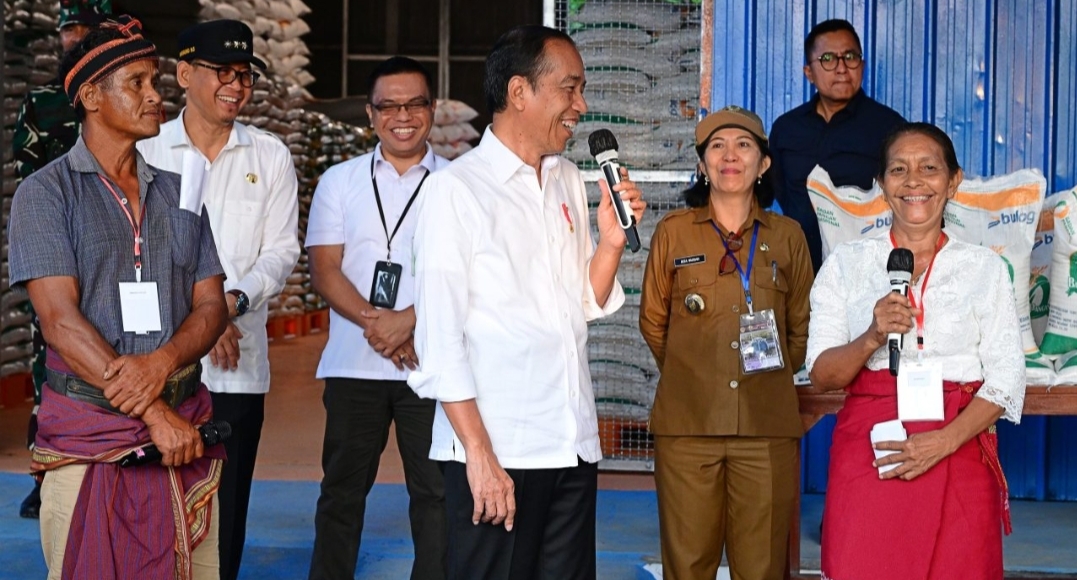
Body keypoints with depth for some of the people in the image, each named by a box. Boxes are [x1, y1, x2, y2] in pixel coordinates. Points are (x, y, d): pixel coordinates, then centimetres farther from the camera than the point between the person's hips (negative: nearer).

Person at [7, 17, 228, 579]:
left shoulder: (178, 193, 12)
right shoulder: (45, 192, -2)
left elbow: (211, 306, 7)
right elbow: (61, 321, -12)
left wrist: (161, 363, -15)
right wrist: (154, 412, -17)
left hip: (187, 427, 4)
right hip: (89, 427, -4)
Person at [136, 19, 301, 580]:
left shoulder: (270, 156, 7)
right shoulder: (146, 150, 3)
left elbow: (281, 249, 4)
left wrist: (234, 300, -15)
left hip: (238, 364, 1)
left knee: (226, 505, 4)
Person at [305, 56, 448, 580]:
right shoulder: (339, 181, 9)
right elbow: (324, 271, 1)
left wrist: (408, 319, -16)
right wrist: (375, 321, -14)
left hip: (432, 364, -1)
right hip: (353, 363, 1)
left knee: (437, 492, 1)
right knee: (342, 492, 8)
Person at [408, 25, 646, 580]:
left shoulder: (570, 182, 12)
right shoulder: (456, 188, -7)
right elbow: (439, 339, -10)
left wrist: (611, 239, 0)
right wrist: (480, 456, -15)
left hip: (574, 446, 6)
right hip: (495, 452, -6)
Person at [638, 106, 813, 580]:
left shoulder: (787, 235, 7)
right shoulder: (674, 231, 4)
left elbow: (801, 327, 15)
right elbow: (652, 321, 13)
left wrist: (772, 378, 12)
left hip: (768, 425, 1)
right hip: (688, 422, -1)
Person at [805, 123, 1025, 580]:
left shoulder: (984, 268, 7)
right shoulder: (846, 264, 8)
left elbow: (1007, 379, 0)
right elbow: (822, 375, 2)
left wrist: (943, 442, -14)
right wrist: (872, 337, -18)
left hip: (958, 452, 0)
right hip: (867, 454, 0)